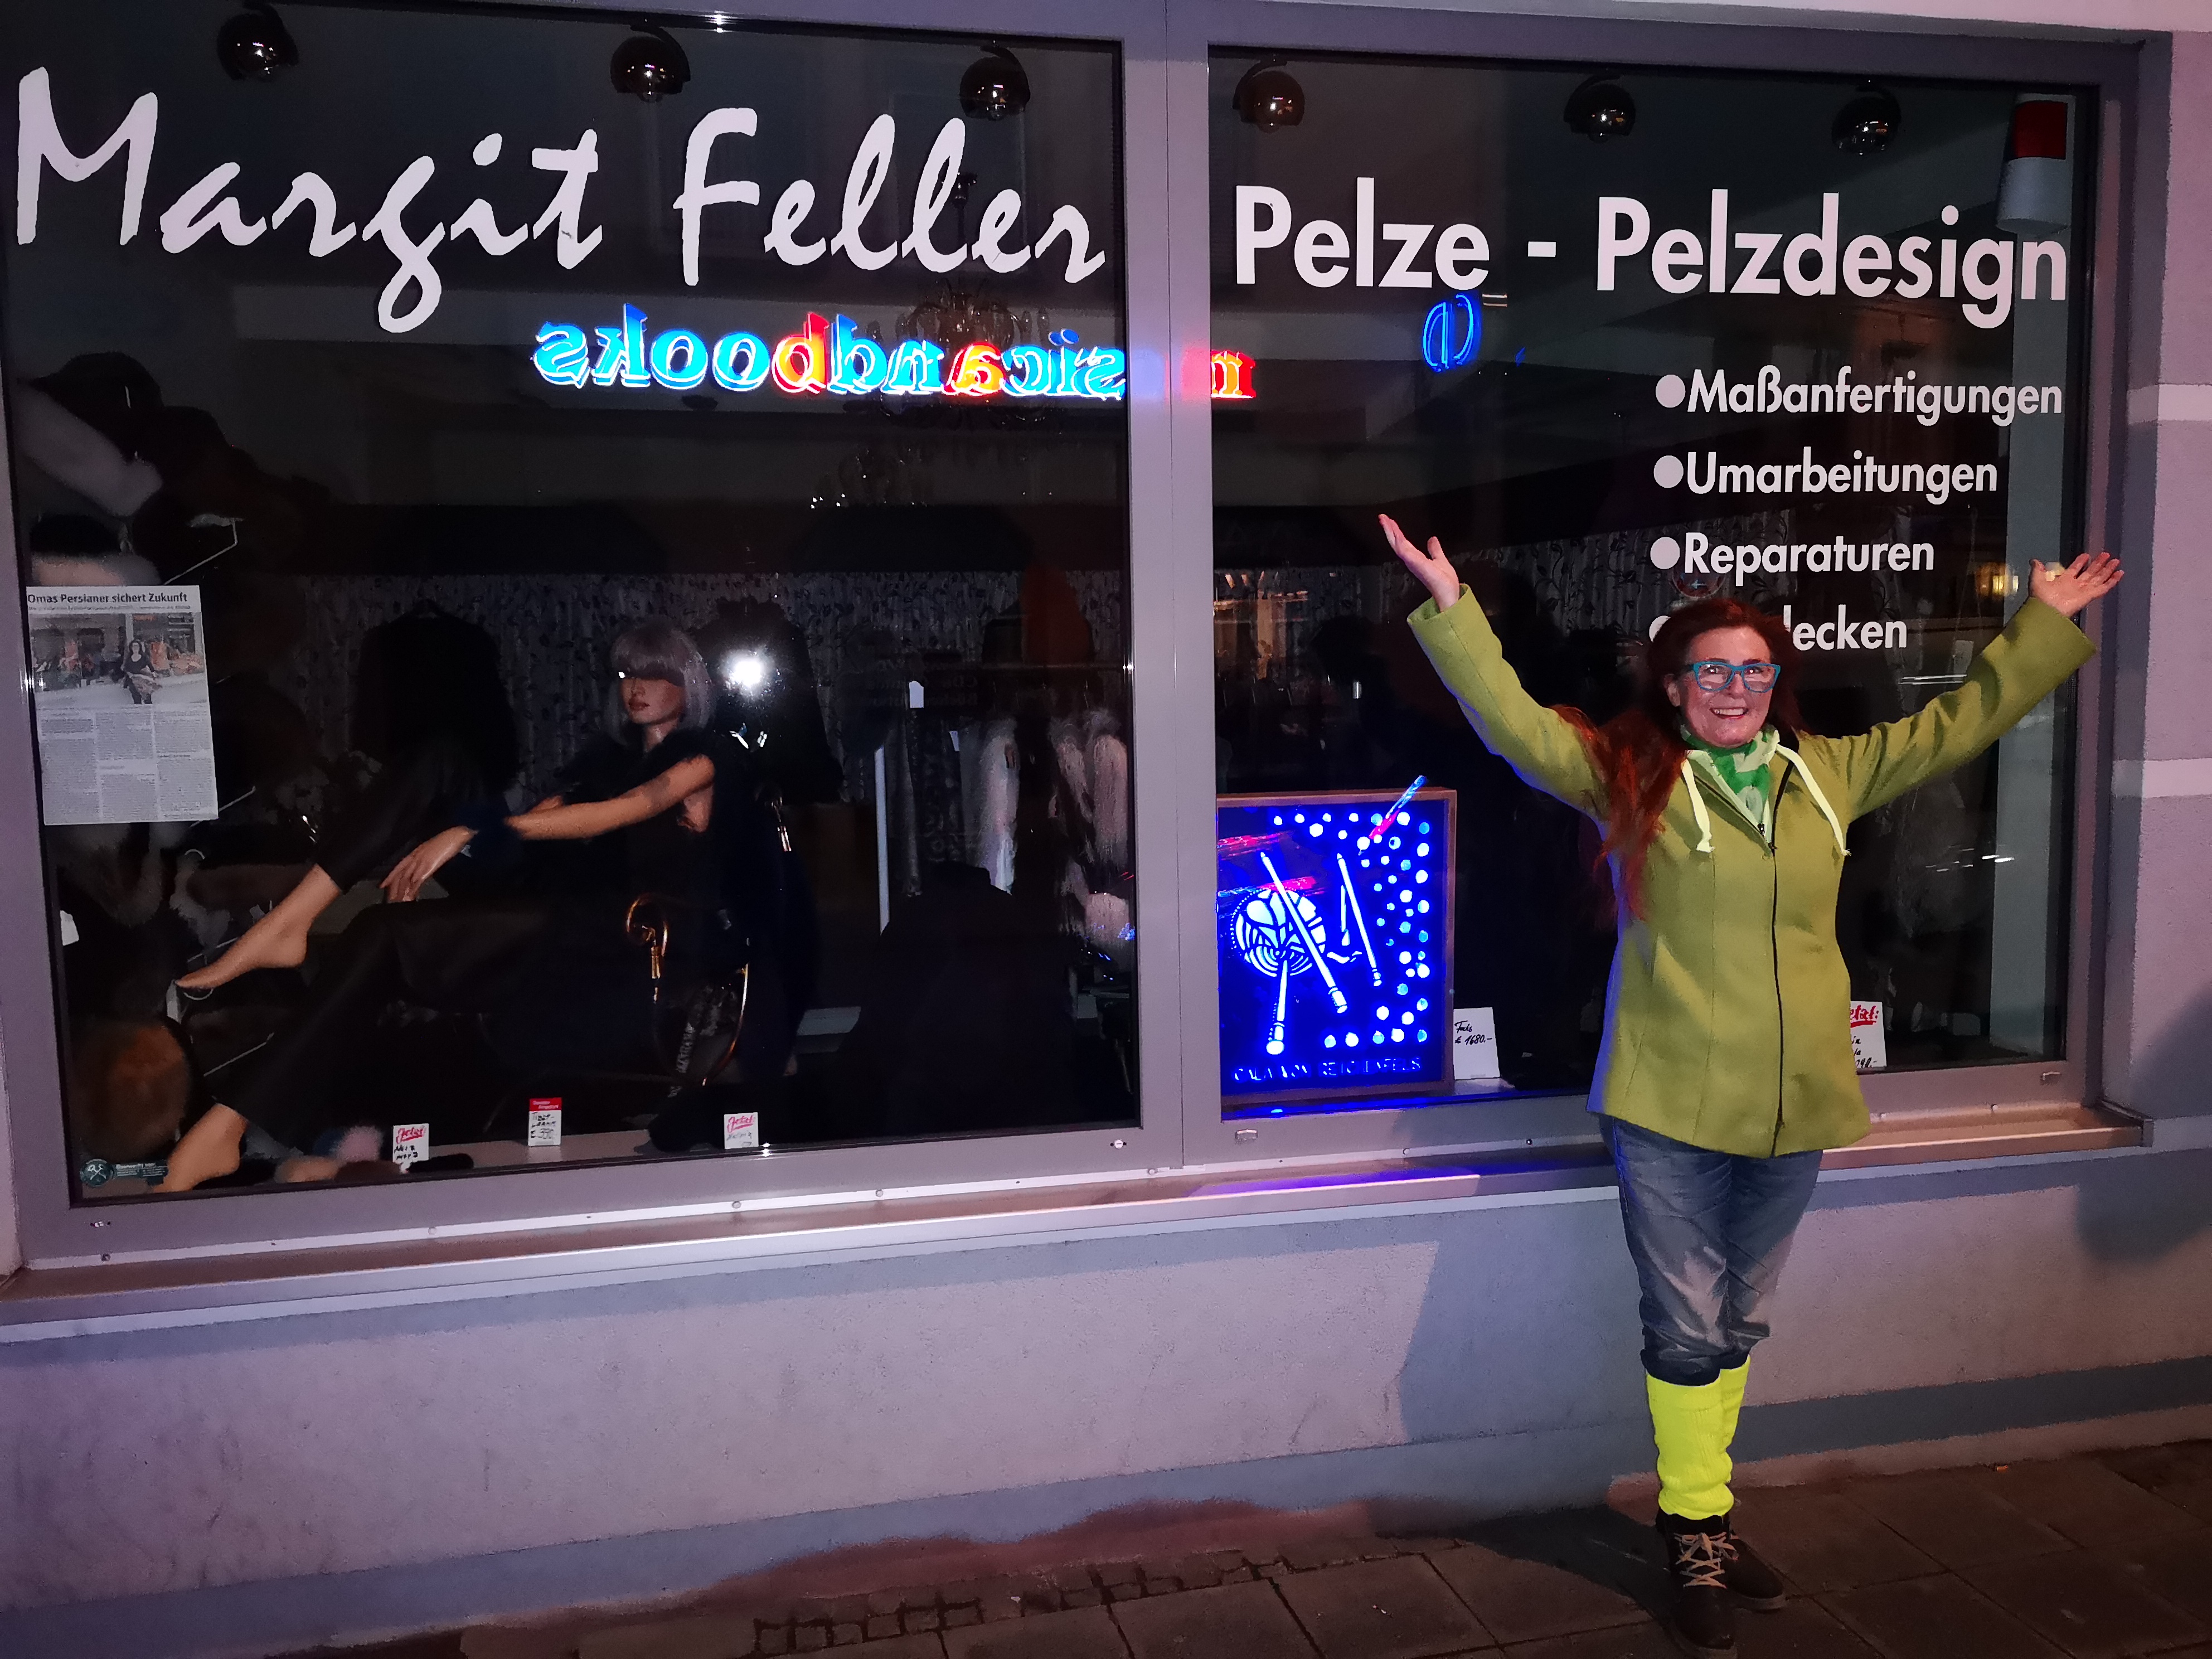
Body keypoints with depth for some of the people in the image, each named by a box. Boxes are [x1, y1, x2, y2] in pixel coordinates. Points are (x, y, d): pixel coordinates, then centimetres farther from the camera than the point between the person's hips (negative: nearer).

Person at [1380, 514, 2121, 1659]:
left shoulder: (1830, 775, 8)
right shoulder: (1628, 777, -4)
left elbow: (1962, 723, 18)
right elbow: (1514, 723, -13)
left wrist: (2046, 622, 21)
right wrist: (1451, 607, -21)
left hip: (1794, 1108, 5)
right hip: (1669, 1112, -4)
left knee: (1739, 1325, 18)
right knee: (1687, 1331, 4)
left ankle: (1706, 1511, 36)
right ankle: (1695, 1537, 23)